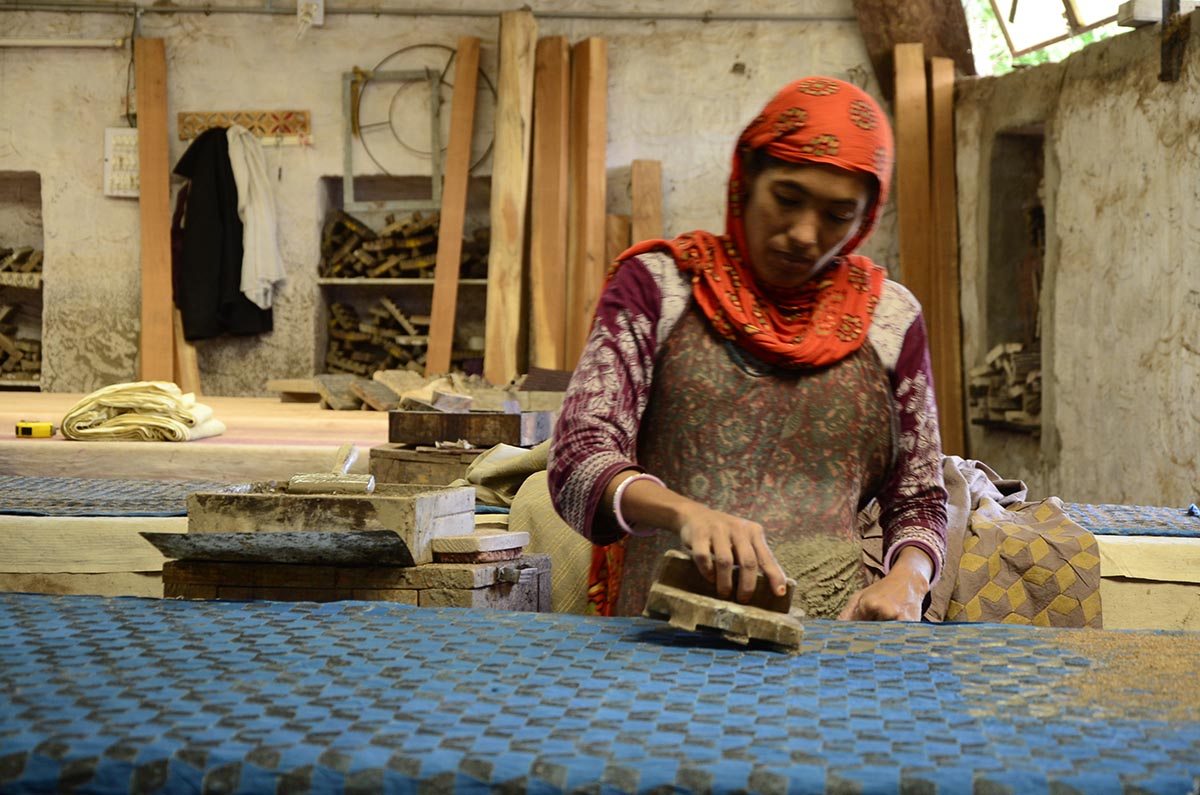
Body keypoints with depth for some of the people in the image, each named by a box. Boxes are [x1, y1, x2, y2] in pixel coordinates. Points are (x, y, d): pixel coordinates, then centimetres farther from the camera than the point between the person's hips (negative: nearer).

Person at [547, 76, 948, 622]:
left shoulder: (888, 316, 14)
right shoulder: (658, 286, 7)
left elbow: (918, 497, 20)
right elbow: (578, 462, -4)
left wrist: (906, 579, -3)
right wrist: (685, 512, -25)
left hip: (832, 639, 3)